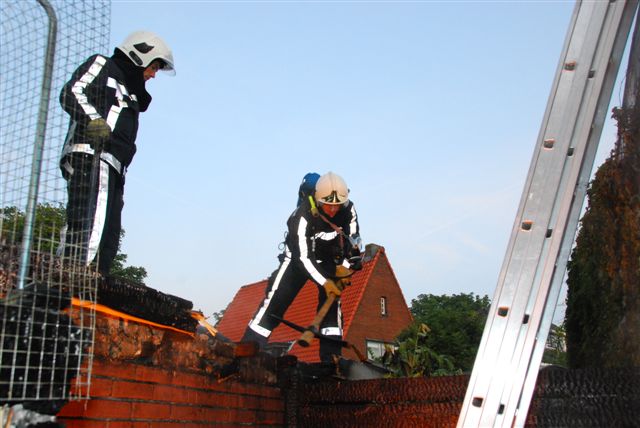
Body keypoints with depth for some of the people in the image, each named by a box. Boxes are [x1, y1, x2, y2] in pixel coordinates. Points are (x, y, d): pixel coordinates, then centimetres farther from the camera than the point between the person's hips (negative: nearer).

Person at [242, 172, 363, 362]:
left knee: (331, 300, -9)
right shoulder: (303, 216, -33)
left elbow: (354, 243, -8)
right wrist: (324, 282, -36)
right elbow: (303, 257, -32)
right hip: (300, 258, -4)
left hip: (329, 261, 4)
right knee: (275, 301, -11)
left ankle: (332, 357, -5)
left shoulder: (348, 209, -20)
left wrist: (345, 267, -21)